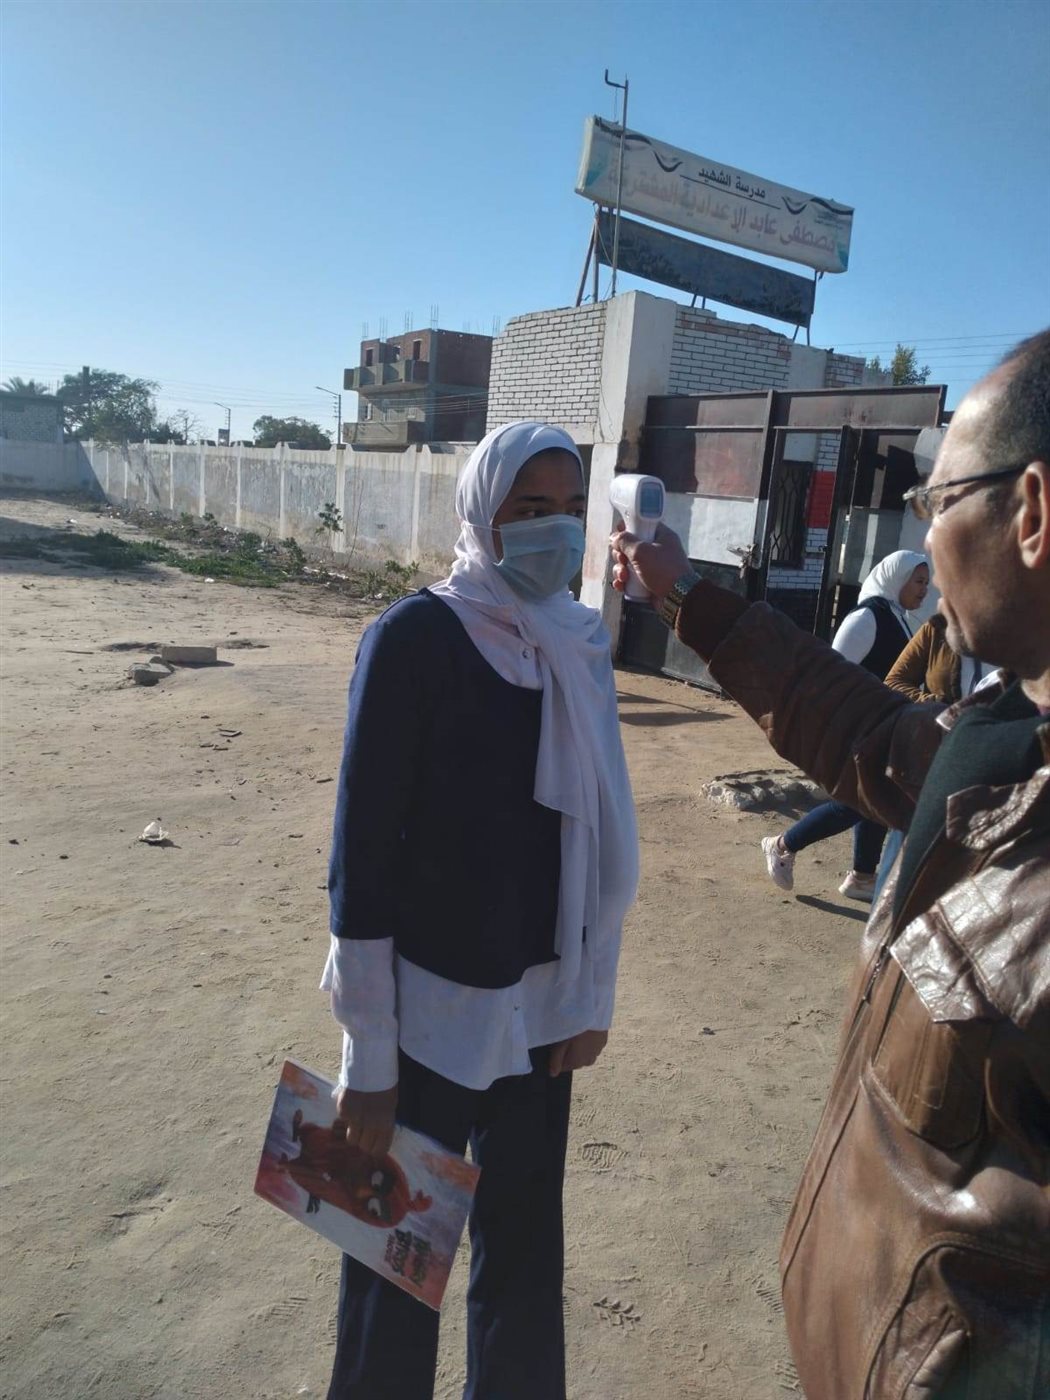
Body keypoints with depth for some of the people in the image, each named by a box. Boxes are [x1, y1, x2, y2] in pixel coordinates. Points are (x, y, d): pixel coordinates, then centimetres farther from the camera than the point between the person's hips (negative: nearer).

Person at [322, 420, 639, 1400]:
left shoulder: (580, 642, 2)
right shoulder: (414, 637, -15)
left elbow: (595, 834, 6)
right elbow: (363, 847, -14)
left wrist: (592, 993, 7)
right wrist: (368, 1053, -11)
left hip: (542, 1006, 5)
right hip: (430, 1002, -5)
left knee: (526, 1245, 20)